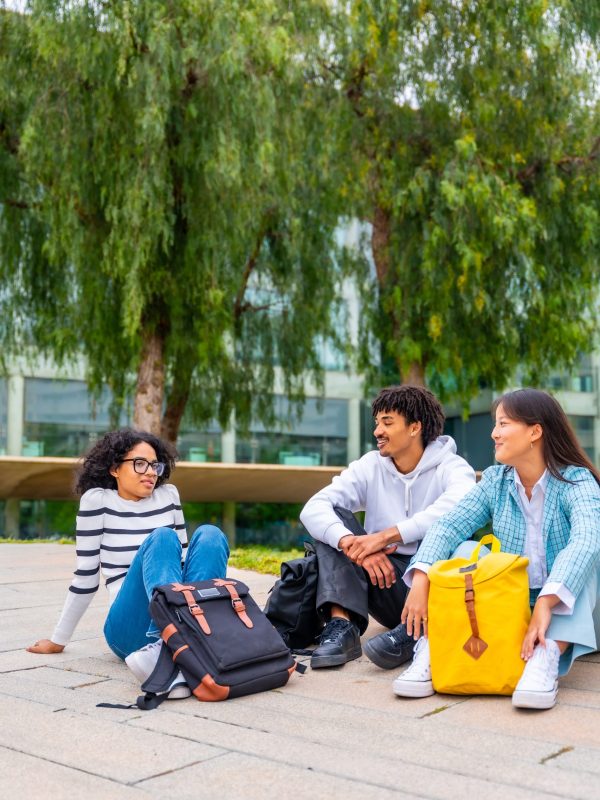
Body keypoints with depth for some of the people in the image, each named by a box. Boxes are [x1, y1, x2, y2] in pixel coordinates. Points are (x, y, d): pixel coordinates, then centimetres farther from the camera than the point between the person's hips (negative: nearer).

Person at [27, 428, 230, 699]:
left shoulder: (168, 494, 11)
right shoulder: (97, 499, -1)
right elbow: (86, 575, 4)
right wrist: (58, 640, 8)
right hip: (132, 628, -4)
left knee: (209, 534, -18)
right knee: (162, 538, -26)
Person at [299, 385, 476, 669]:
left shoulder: (451, 467, -6)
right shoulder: (370, 466, 4)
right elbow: (313, 508, -11)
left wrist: (385, 536, -34)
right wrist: (351, 543, -30)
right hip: (385, 579, 4)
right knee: (333, 519, -11)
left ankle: (412, 631, -35)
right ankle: (342, 626, -27)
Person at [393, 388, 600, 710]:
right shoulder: (496, 481, -1)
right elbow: (448, 526, -12)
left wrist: (545, 604, -47)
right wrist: (420, 580, -31)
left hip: (564, 610, -3)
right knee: (466, 551, -17)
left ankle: (547, 655, -42)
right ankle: (431, 646, -28)